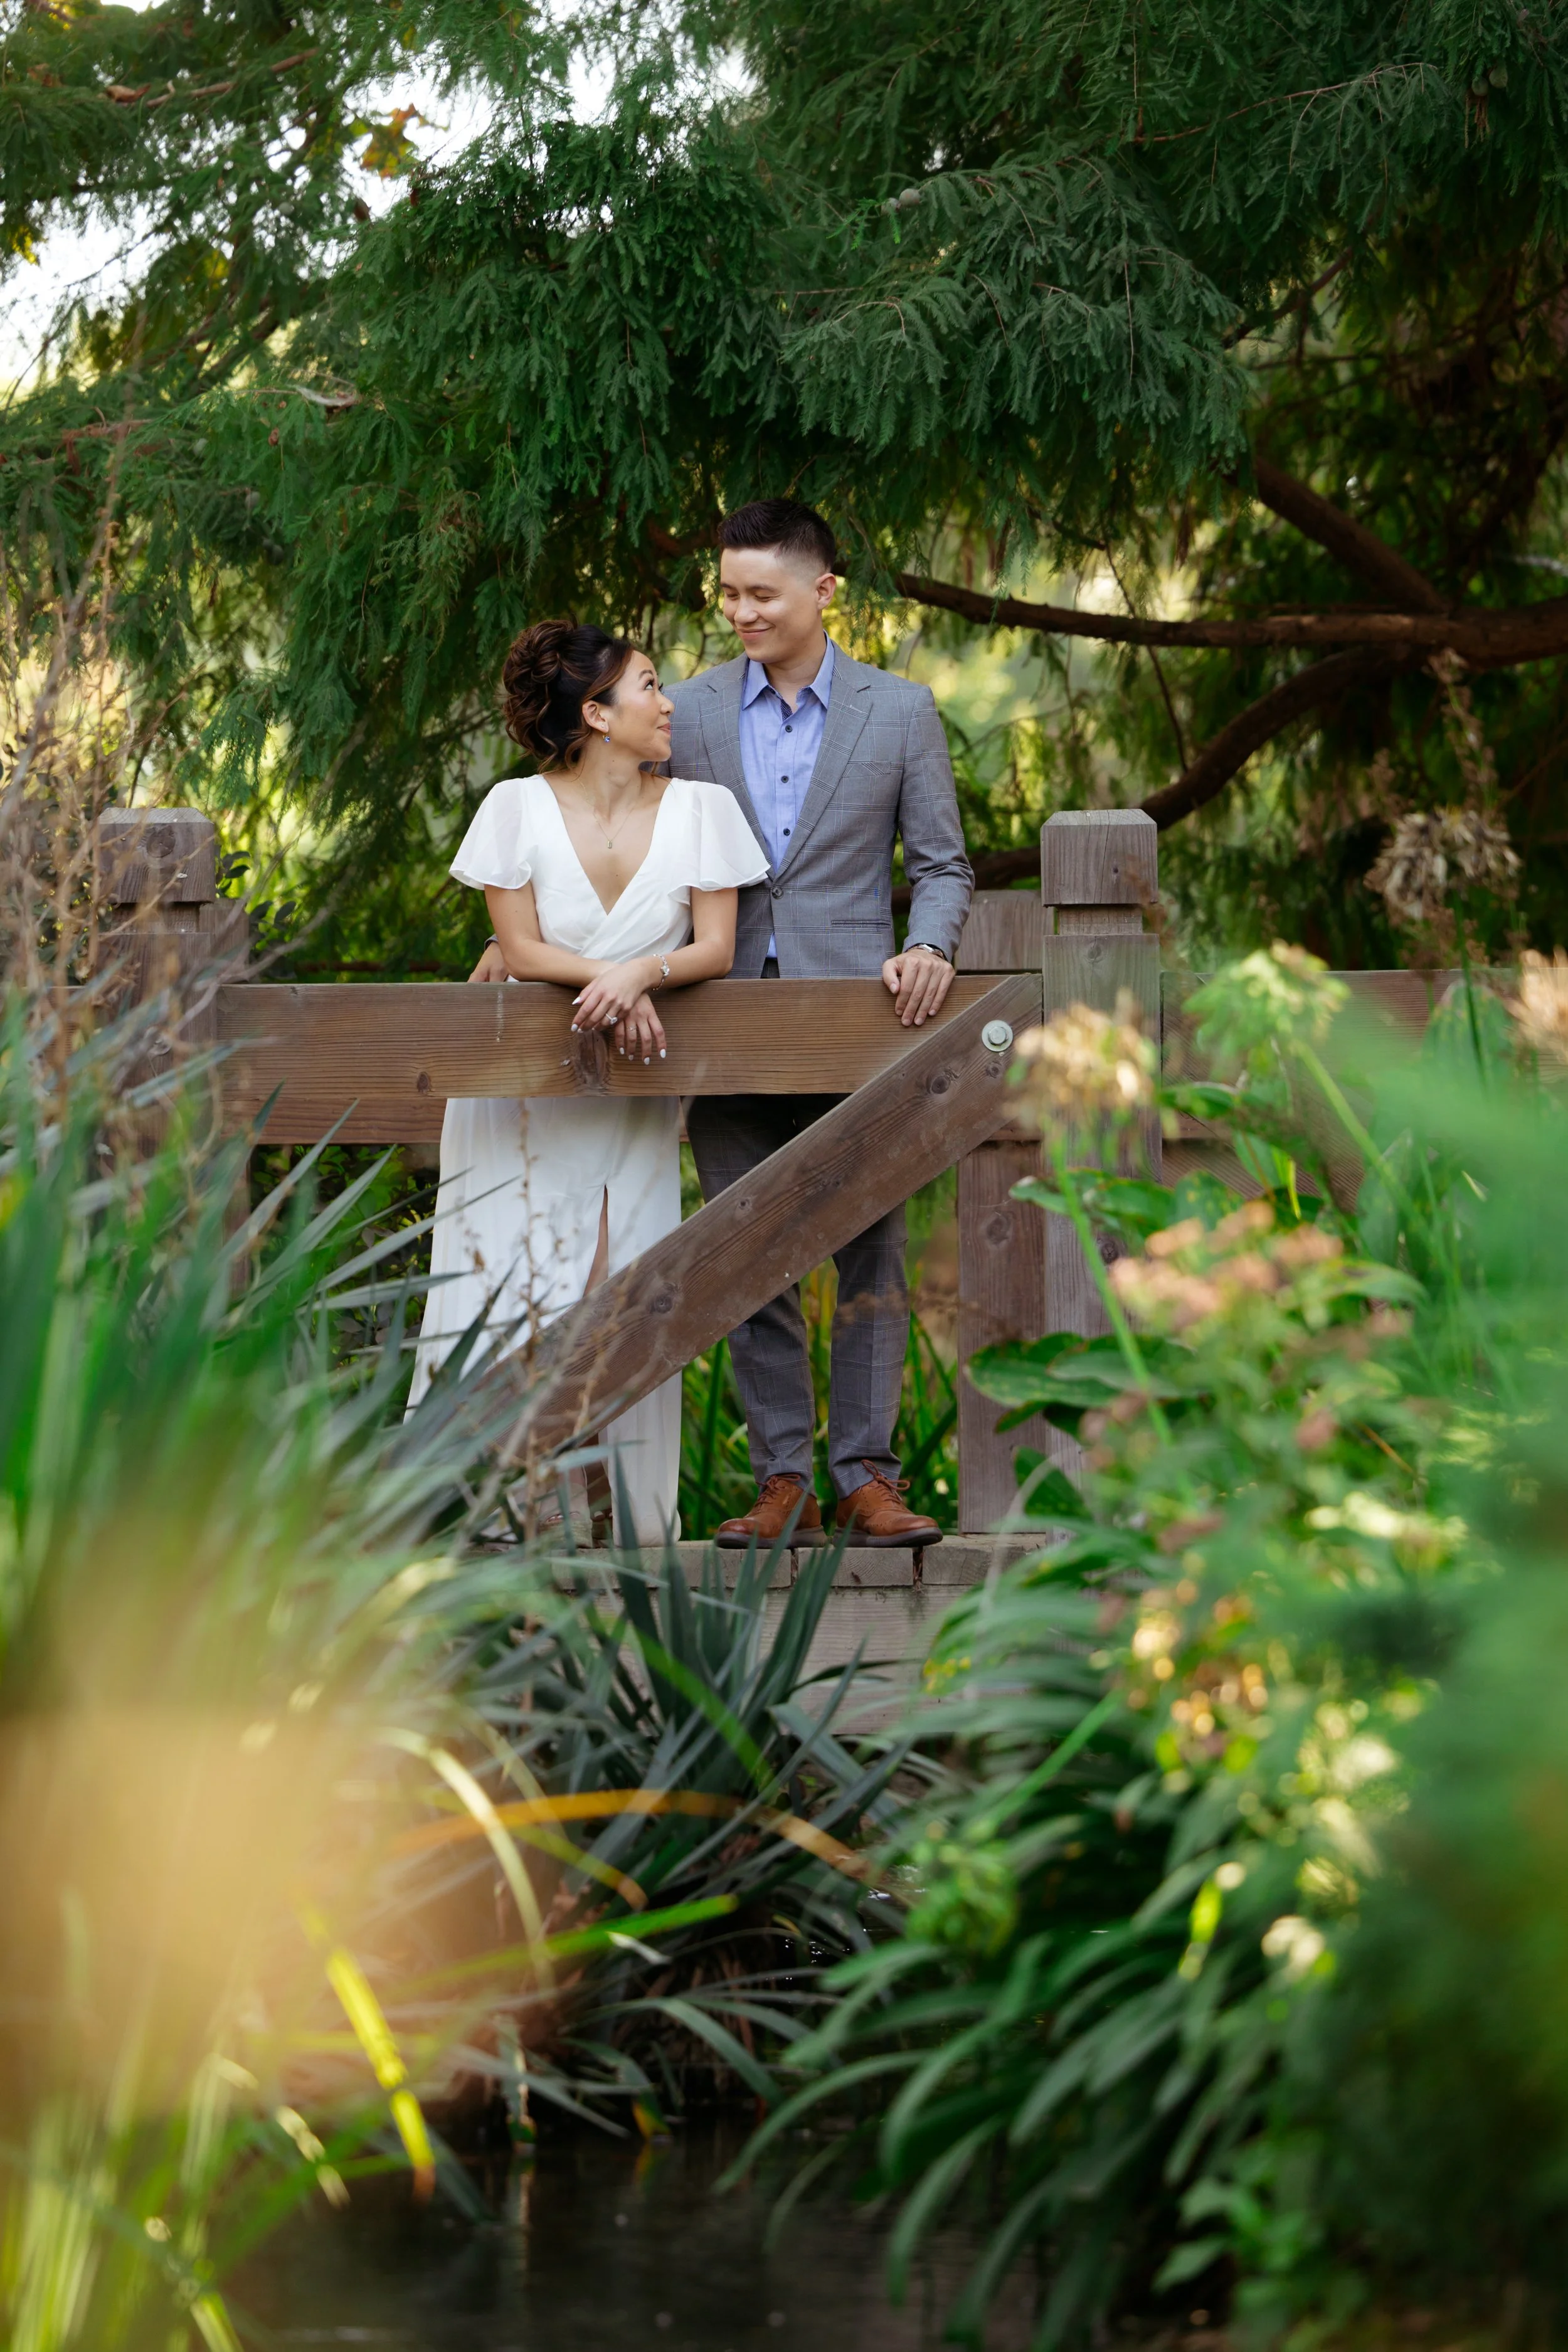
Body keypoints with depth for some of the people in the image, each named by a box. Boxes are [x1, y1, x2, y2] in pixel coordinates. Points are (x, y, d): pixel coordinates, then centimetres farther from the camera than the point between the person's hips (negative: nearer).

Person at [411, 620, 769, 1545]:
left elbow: (715, 948, -6)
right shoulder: (518, 807, -6)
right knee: (507, 1283, -8)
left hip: (635, 1093, 2)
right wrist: (607, 981, -21)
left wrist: (643, 973, -24)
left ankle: (632, 1521, 0)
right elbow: (519, 947, -7)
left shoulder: (700, 809, -2)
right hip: (523, 1083, -2)